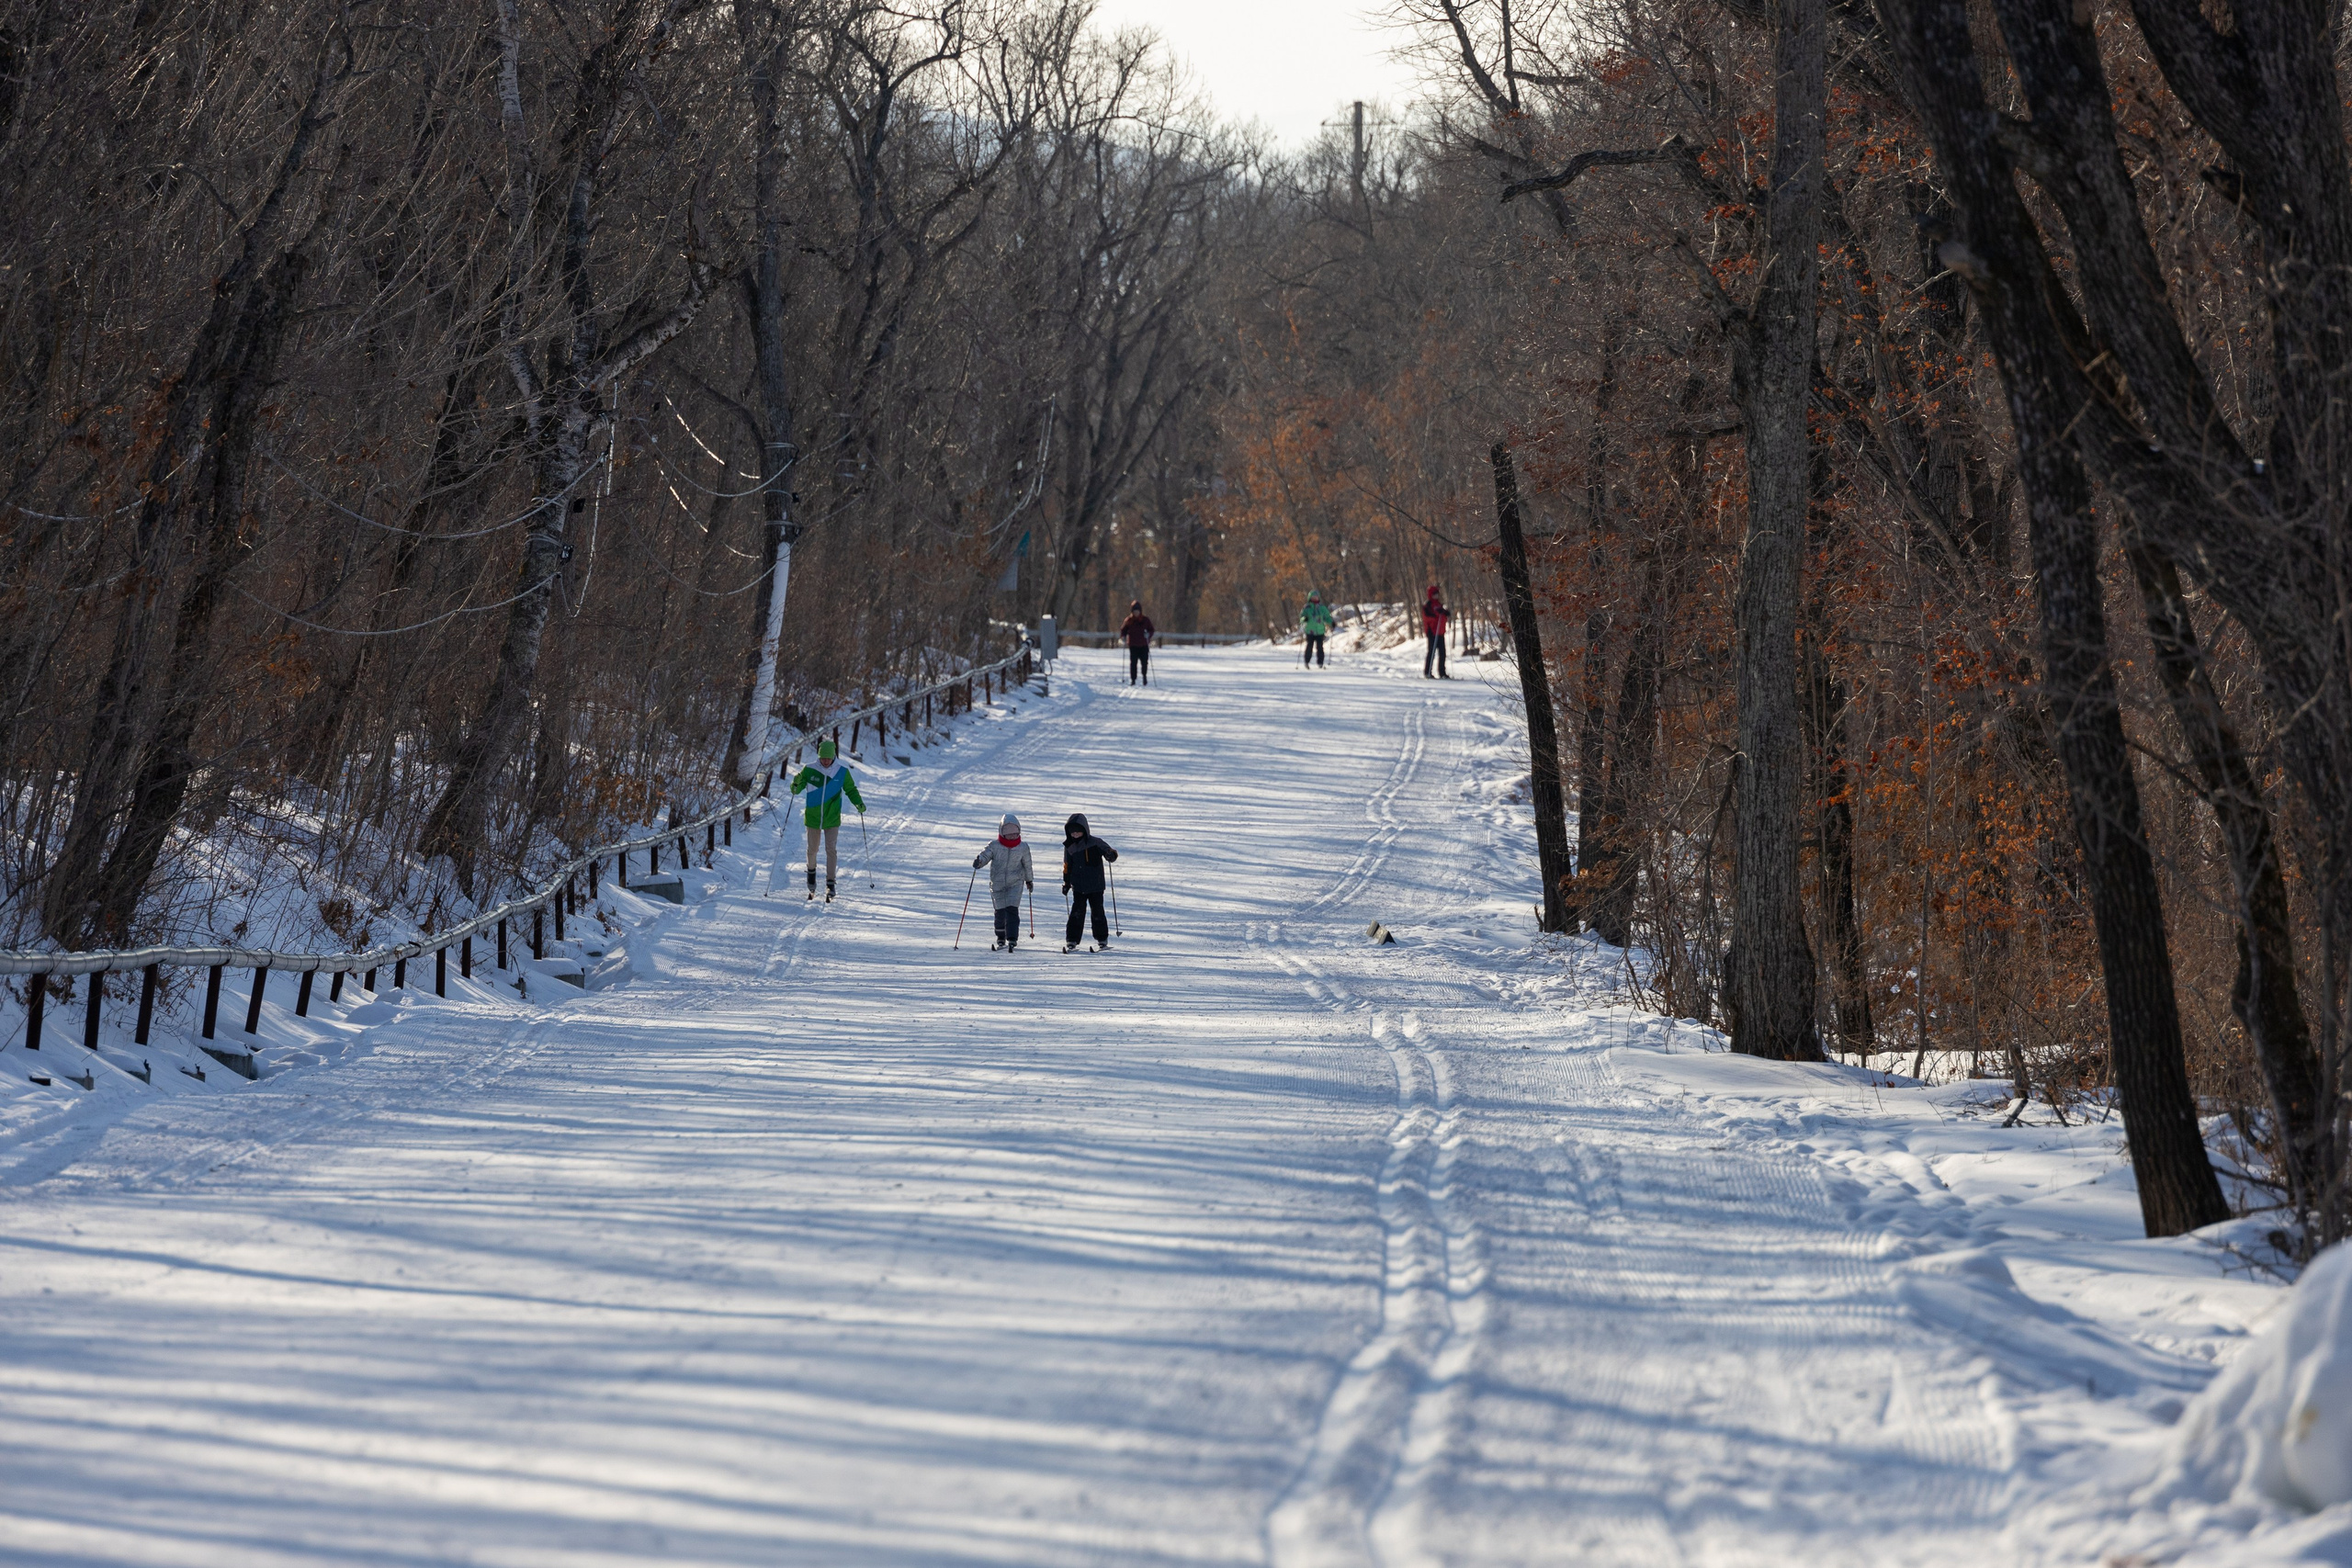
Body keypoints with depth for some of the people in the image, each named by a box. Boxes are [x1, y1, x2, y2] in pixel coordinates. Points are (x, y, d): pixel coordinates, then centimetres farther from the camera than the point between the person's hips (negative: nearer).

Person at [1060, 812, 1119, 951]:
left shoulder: (1095, 843, -4)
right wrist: (1066, 883, 17)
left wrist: (1111, 855, -26)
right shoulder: (1069, 847, 7)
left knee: (1098, 912, 2)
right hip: (1078, 887, 2)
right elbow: (1067, 867, 17)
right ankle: (1071, 941, -3)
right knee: (1077, 913, -6)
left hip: (1096, 886, -2)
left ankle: (1102, 940, 16)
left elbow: (1110, 853, -2)